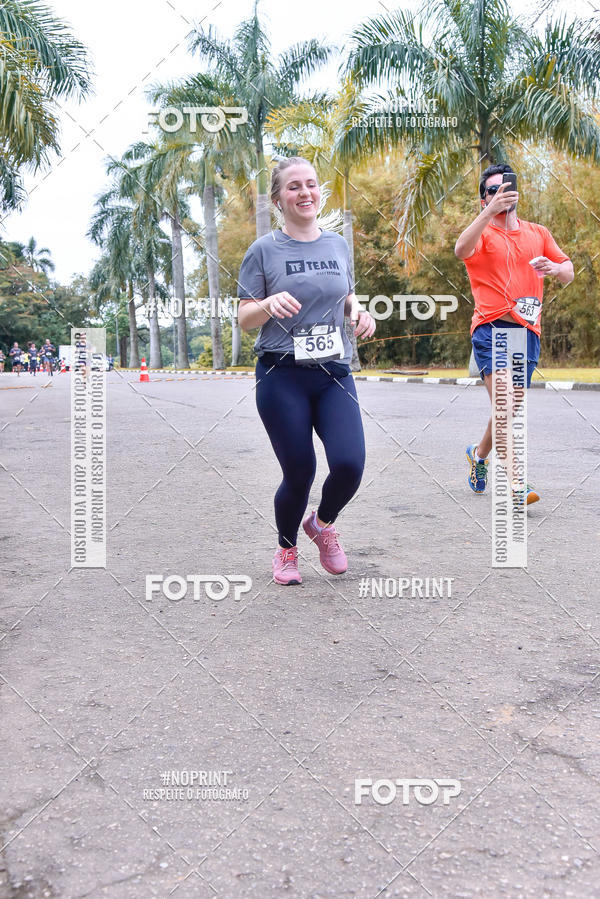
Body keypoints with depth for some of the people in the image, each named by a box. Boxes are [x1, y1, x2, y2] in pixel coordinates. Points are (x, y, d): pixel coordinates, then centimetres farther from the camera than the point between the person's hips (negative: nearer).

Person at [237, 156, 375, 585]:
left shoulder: (338, 244, 11)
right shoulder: (264, 250, -1)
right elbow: (244, 319, -1)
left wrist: (359, 311, 3)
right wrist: (271, 303, -21)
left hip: (334, 373, 3)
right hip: (282, 376, -3)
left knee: (349, 464, -14)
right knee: (299, 474, -1)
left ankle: (324, 523, 20)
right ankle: (286, 549, 29)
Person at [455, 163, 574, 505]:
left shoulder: (538, 233, 18)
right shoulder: (482, 233, 4)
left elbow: (569, 273, 16)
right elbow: (461, 249, -21)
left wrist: (555, 268, -7)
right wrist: (490, 211, -33)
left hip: (528, 331, 5)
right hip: (491, 327, -4)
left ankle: (480, 453, 37)